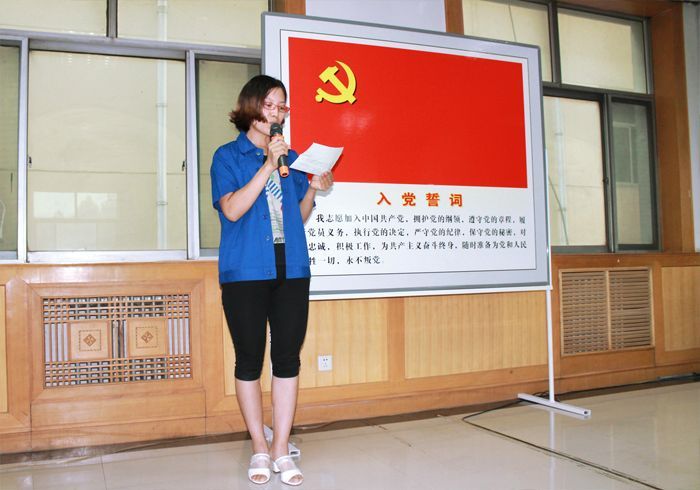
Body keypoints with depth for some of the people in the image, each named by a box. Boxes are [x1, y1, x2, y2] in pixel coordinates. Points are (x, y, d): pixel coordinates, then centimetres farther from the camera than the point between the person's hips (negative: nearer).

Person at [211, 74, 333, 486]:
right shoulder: (228, 156, 3)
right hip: (245, 271, -3)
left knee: (288, 358, 3)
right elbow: (232, 209, -12)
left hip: (292, 270, 4)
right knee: (250, 359, 4)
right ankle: (260, 448, 18)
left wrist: (314, 189, -1)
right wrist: (267, 166, -16)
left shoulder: (292, 158, 15)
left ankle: (282, 449, 13)